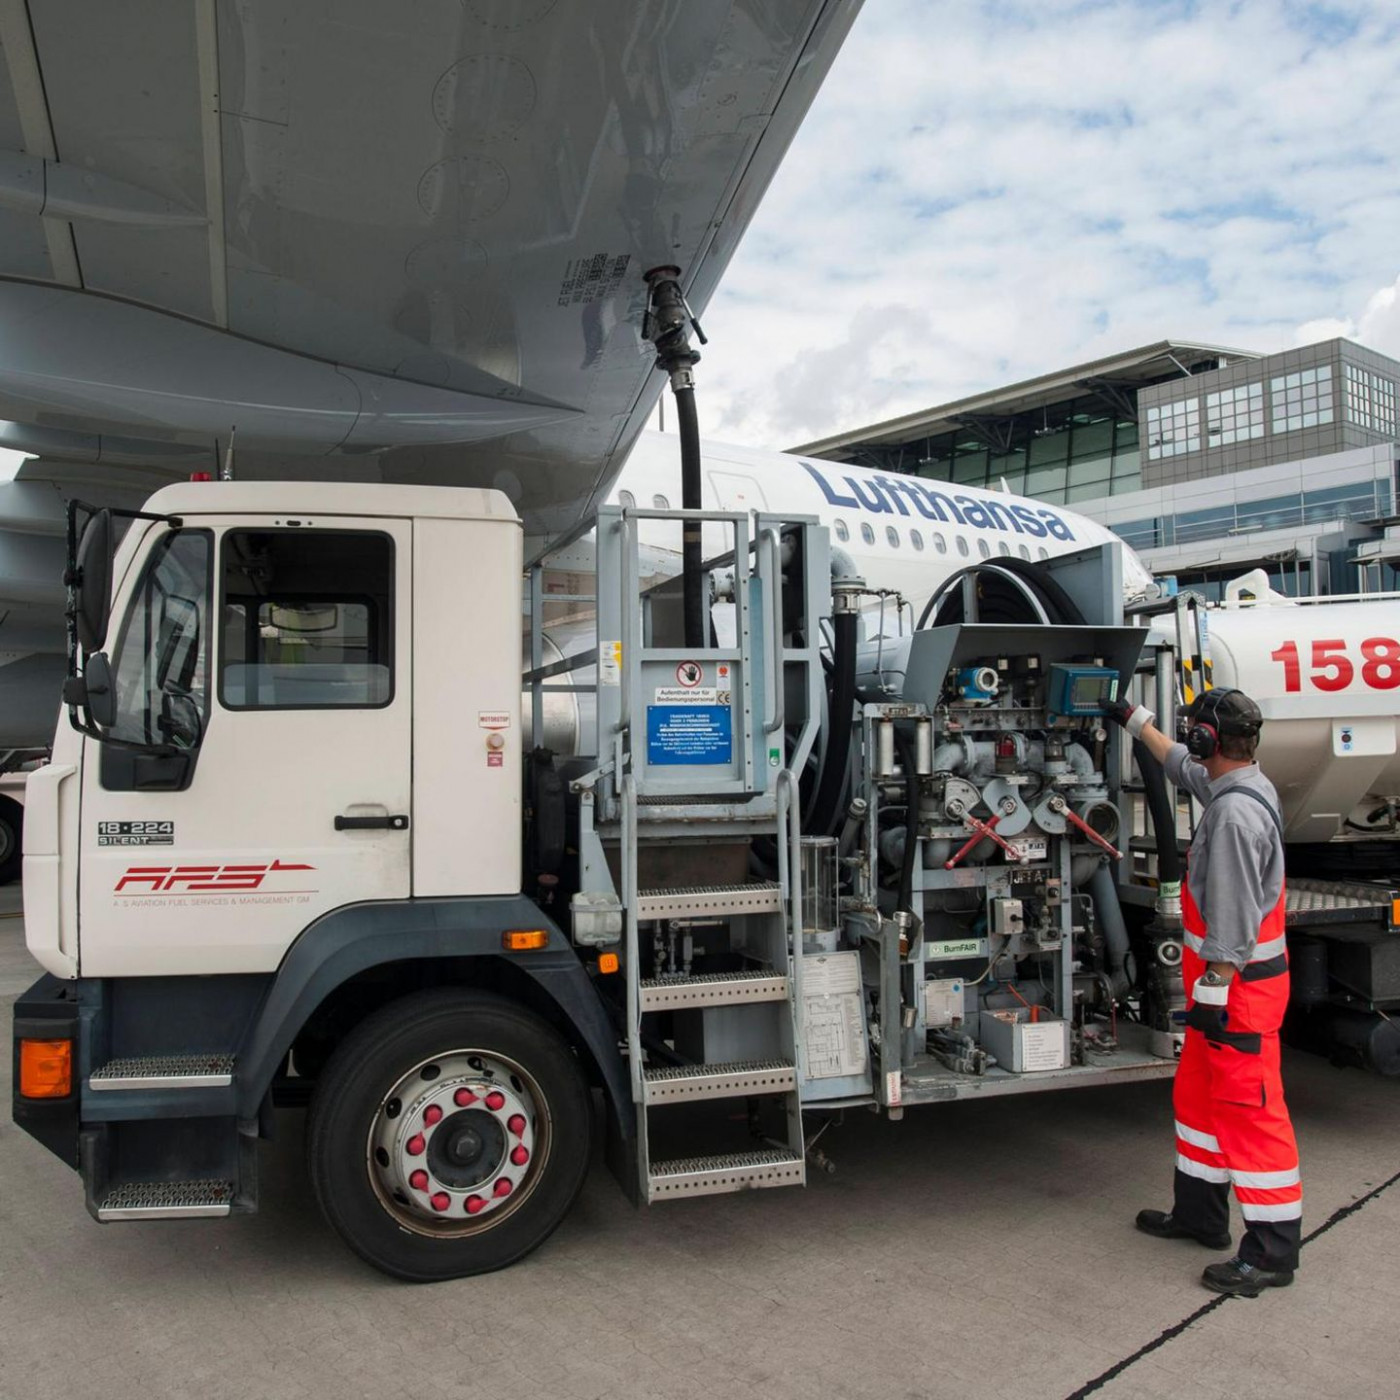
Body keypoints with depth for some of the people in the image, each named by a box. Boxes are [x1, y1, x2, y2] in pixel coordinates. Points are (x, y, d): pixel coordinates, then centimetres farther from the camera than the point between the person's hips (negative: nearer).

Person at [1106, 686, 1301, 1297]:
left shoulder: (1235, 815, -24)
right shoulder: (1242, 788, 8)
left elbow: (1232, 920, -26)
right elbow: (1182, 767, 29)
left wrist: (1214, 993, -23)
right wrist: (1136, 719, 38)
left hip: (1239, 988, -11)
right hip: (1223, 984, 11)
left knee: (1251, 1109, -2)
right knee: (1199, 1093, 19)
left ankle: (1272, 1252, 8)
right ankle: (1200, 1212, 33)